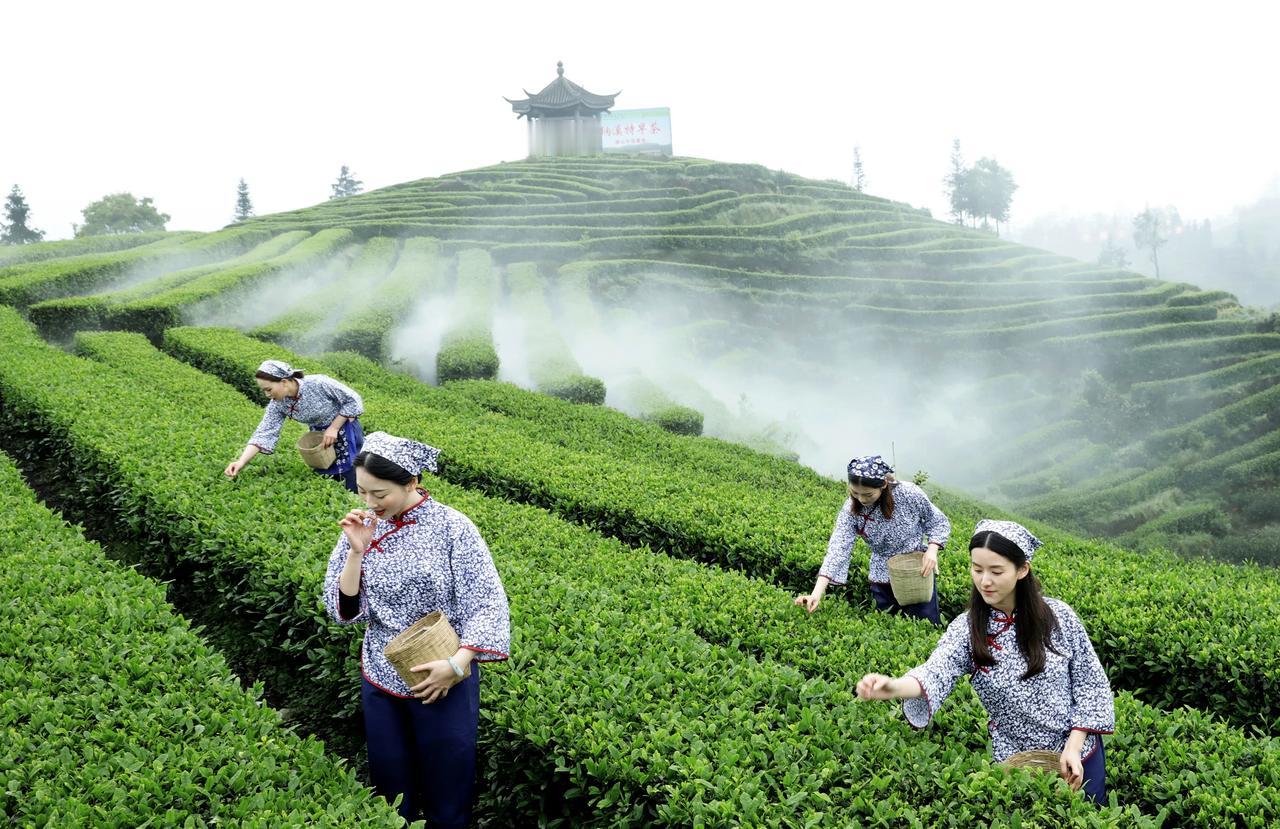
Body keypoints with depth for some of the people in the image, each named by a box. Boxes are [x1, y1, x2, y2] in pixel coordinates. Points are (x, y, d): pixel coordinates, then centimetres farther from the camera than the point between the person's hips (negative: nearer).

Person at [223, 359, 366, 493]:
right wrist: (241, 462, -28)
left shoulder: (318, 384, -30)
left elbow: (354, 400, -19)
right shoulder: (277, 404, -15)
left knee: (352, 489, -5)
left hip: (345, 433, -5)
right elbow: (264, 433, -16)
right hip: (320, 437, 5)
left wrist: (334, 428, -23)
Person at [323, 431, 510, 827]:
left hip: (443, 683, -3)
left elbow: (488, 604, -15)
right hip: (380, 680, 3)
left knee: (446, 792, 10)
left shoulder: (452, 527, -16)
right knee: (390, 788, 17)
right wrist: (356, 552, -19)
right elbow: (343, 611, -6)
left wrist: (456, 664, -24)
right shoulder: (361, 530, -4)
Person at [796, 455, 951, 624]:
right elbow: (838, 551, -24)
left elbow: (939, 522, -4)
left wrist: (932, 550, -23)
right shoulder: (851, 510, -16)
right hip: (883, 580, 2)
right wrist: (816, 594, -36)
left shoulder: (909, 494, -21)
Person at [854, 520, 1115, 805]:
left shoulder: (1058, 616, -13)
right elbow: (935, 674, -32)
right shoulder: (966, 629, -14)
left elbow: (1091, 682, -5)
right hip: (1015, 763, 0)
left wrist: (1074, 746, -15)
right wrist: (893, 687, -53)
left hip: (1079, 753, 0)